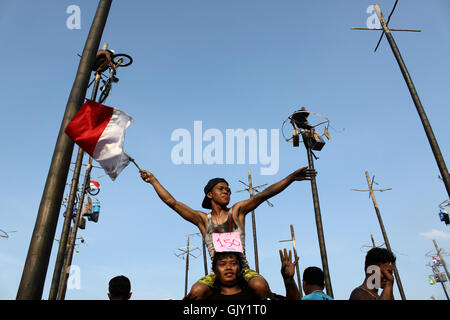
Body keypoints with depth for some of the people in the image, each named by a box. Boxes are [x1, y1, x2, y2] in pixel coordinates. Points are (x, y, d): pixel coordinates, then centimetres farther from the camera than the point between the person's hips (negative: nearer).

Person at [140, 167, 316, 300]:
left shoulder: (237, 211, 9)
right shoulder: (203, 219, 9)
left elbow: (264, 194, -2)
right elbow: (171, 202, 9)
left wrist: (291, 177, -9)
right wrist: (153, 180, 12)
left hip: (242, 269, 0)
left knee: (260, 286, -33)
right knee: (197, 292, -30)